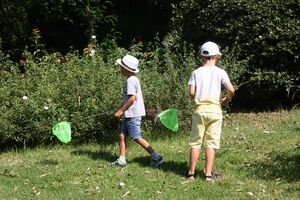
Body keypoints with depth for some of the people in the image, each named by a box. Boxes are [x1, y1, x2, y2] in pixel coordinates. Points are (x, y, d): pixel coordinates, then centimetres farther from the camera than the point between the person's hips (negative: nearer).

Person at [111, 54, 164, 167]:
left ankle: (156, 157, -4)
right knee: (121, 135, 10)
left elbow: (132, 98, -23)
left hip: (133, 114, -10)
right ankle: (121, 160, 13)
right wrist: (122, 110, 19)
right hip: (129, 114, 10)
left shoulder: (130, 81, -16)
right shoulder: (133, 79, 14)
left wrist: (121, 110, -17)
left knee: (136, 138, -6)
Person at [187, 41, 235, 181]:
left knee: (195, 142, 7)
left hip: (199, 109, 1)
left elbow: (191, 93, -6)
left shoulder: (196, 72, 2)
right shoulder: (220, 72, -1)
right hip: (214, 109, -1)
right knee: (211, 143, 4)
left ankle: (191, 173, 8)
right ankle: (208, 173, 4)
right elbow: (231, 90, -10)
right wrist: (226, 100, 9)